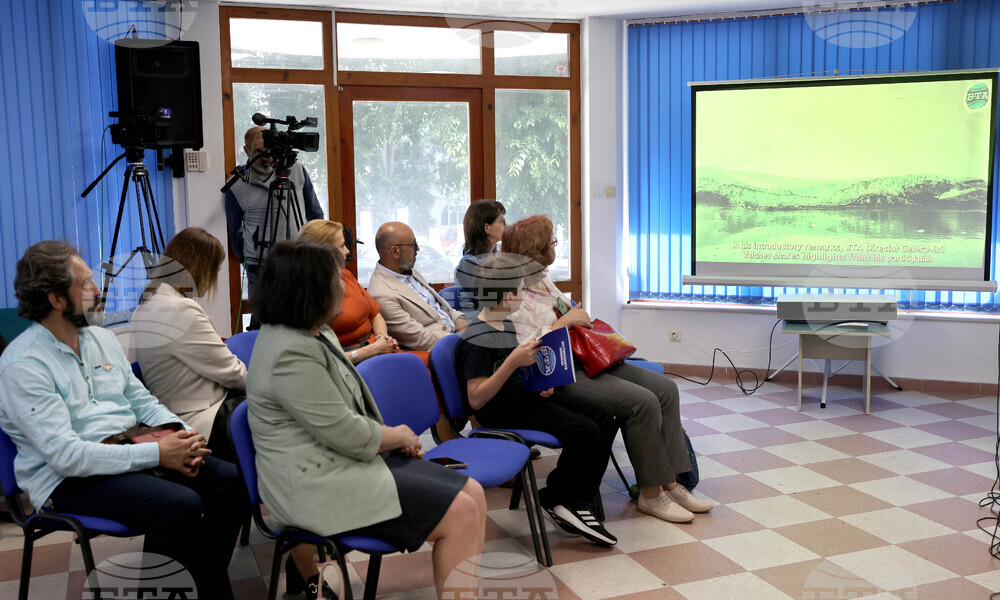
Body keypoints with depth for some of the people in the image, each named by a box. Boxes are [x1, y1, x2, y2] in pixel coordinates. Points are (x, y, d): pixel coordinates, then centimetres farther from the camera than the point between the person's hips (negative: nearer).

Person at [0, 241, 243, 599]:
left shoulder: (102, 338, 12)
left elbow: (141, 400, 16)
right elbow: (66, 455, -22)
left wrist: (183, 435, -5)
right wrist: (155, 453, -23)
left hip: (129, 451, 8)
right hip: (68, 478, -8)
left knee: (228, 479, -11)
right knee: (180, 505, -30)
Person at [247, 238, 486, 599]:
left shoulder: (317, 333, 11)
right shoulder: (291, 354, -21)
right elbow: (346, 434, -21)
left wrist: (395, 437, 4)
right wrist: (398, 436, -2)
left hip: (345, 460, 10)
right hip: (317, 484, -10)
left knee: (473, 494, 0)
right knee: (460, 515, -17)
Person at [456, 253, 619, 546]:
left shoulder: (506, 324, 13)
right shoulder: (476, 340, -18)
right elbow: (476, 399, -24)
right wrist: (513, 362, -29)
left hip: (523, 395, 10)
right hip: (502, 411, -10)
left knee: (603, 417, -1)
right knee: (584, 431, -23)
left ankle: (577, 500, 1)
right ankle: (555, 499, -2)